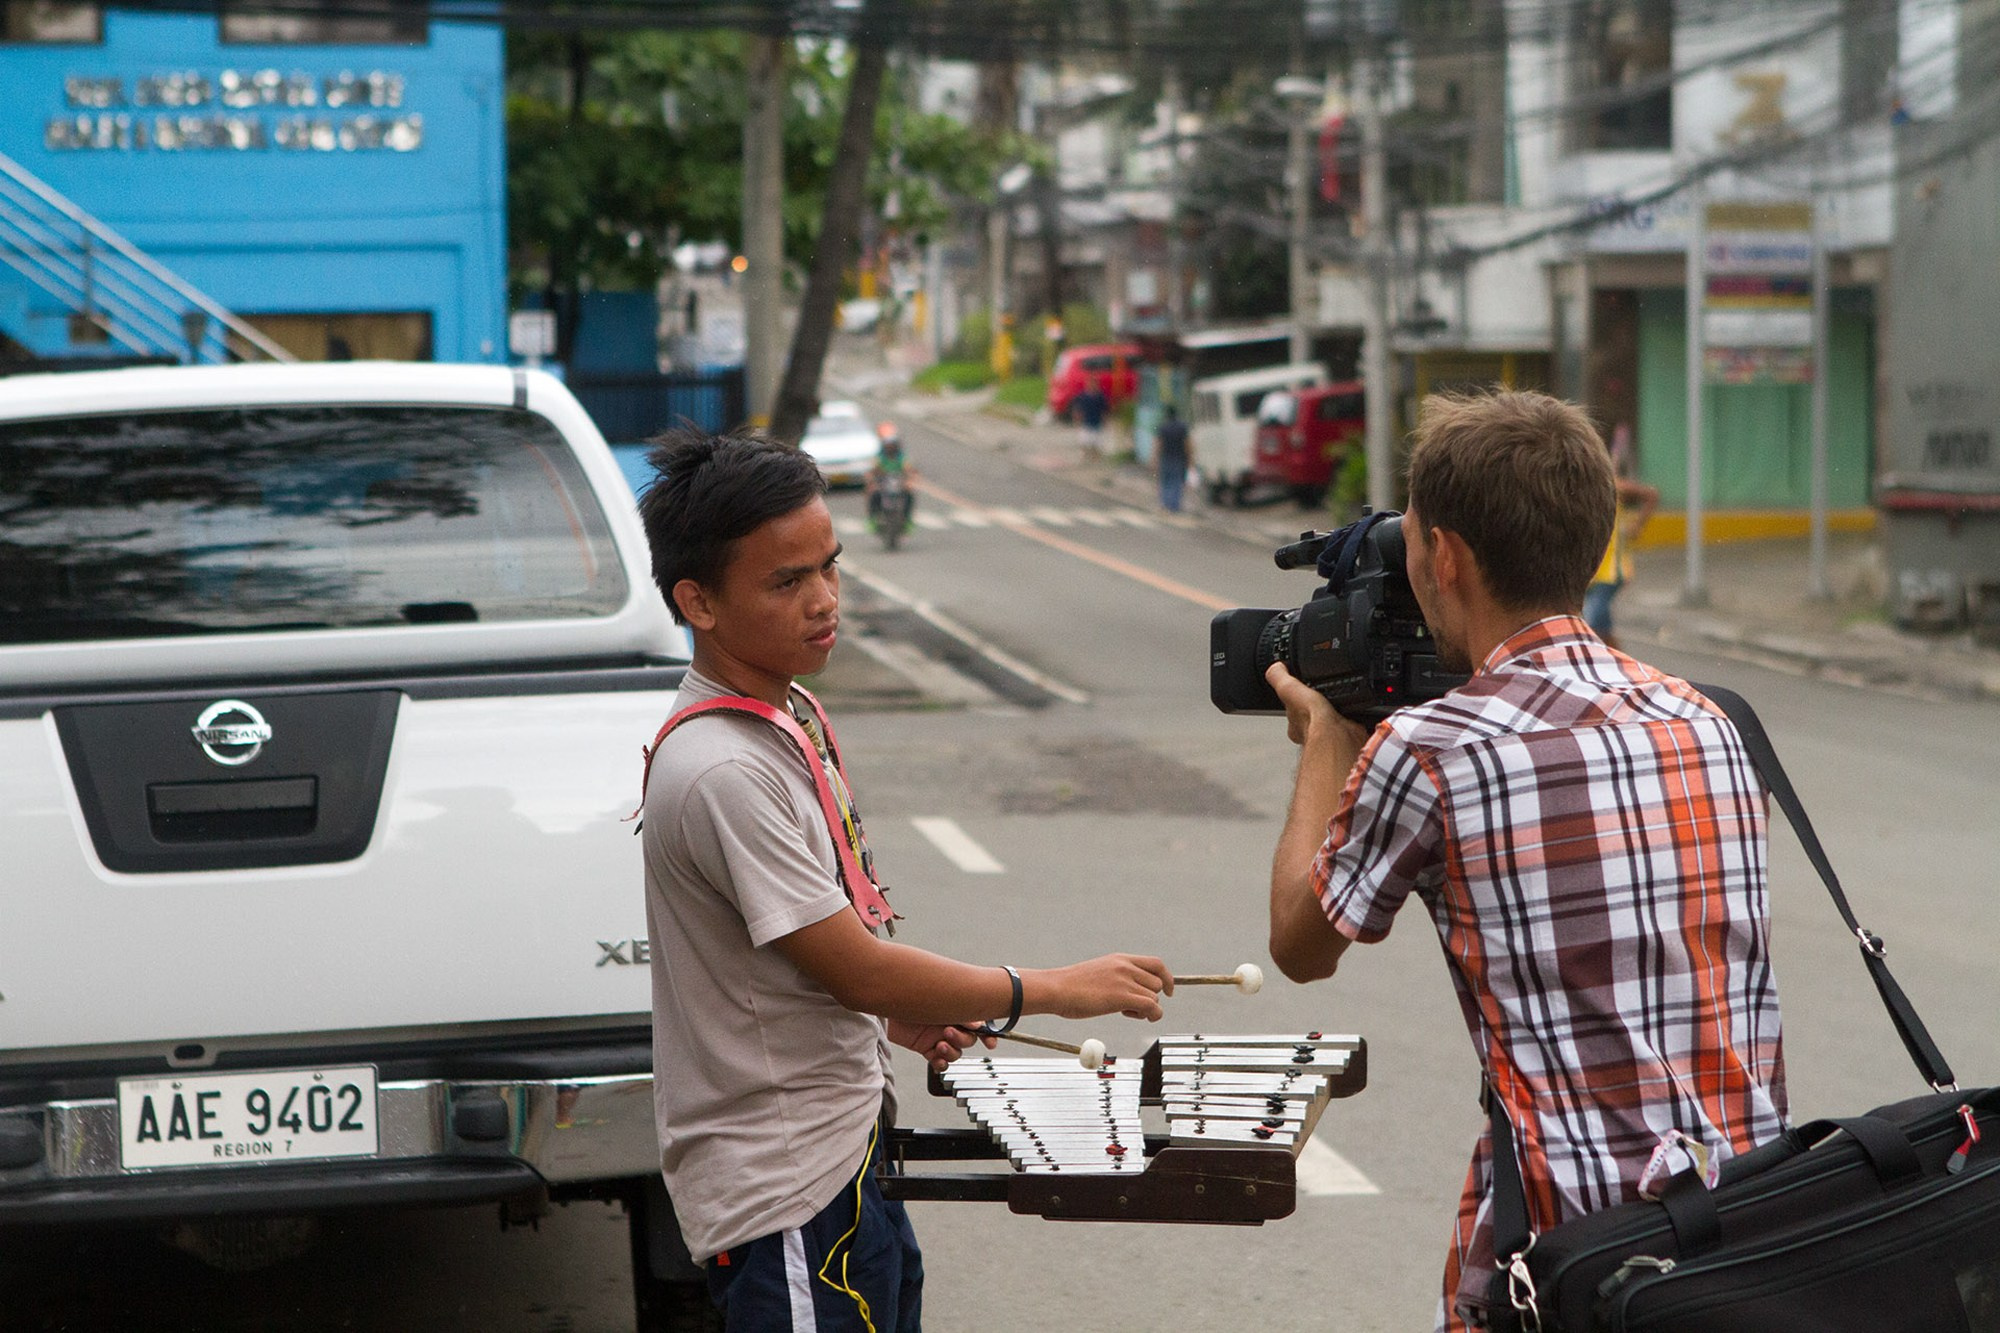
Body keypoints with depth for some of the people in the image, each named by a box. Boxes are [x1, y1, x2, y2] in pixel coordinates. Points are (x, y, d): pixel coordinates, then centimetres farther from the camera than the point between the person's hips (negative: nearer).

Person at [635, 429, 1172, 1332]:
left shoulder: (786, 716, 8)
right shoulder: (722, 773, -23)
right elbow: (856, 969, -21)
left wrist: (898, 1018, 9)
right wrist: (1056, 990, -13)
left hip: (841, 1157, 10)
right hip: (784, 1195, -10)